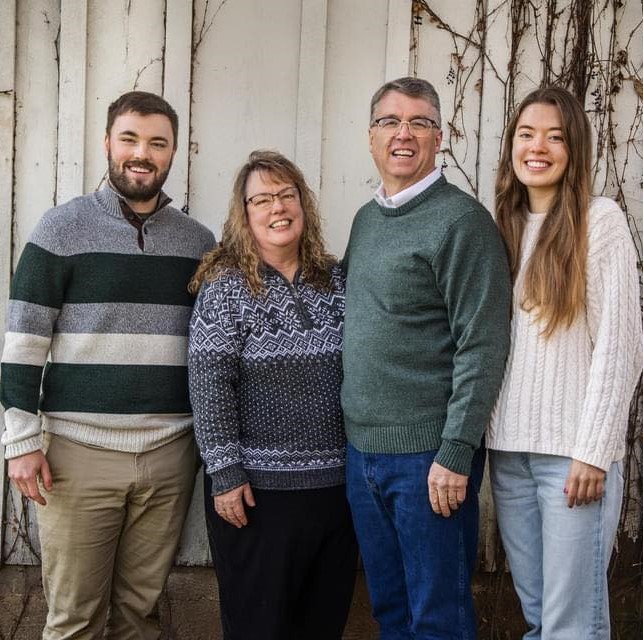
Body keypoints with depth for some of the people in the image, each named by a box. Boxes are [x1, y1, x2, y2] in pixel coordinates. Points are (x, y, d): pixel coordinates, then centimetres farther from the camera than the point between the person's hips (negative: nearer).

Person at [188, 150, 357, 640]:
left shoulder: (336, 280, 6)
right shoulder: (226, 288, -7)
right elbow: (210, 387, -10)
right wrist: (225, 472, -13)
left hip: (337, 481, 4)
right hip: (259, 487, -4)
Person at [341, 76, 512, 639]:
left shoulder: (461, 220, -10)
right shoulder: (365, 219, 13)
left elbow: (483, 346, -15)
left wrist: (456, 453, -19)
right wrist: (355, 434, 14)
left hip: (429, 453, -7)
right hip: (362, 448, 7)